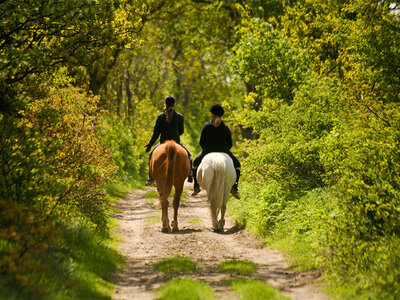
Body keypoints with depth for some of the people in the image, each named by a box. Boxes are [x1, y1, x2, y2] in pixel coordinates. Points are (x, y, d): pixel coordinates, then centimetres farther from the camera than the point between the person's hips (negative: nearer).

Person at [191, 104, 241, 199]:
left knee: (196, 162, 29)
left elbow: (201, 142, -2)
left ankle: (196, 187, 25)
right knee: (236, 164, 22)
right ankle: (234, 188, 8)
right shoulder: (226, 128, -4)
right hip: (223, 152, 0)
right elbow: (230, 144, 1)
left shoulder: (206, 126, -6)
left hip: (207, 153, 0)